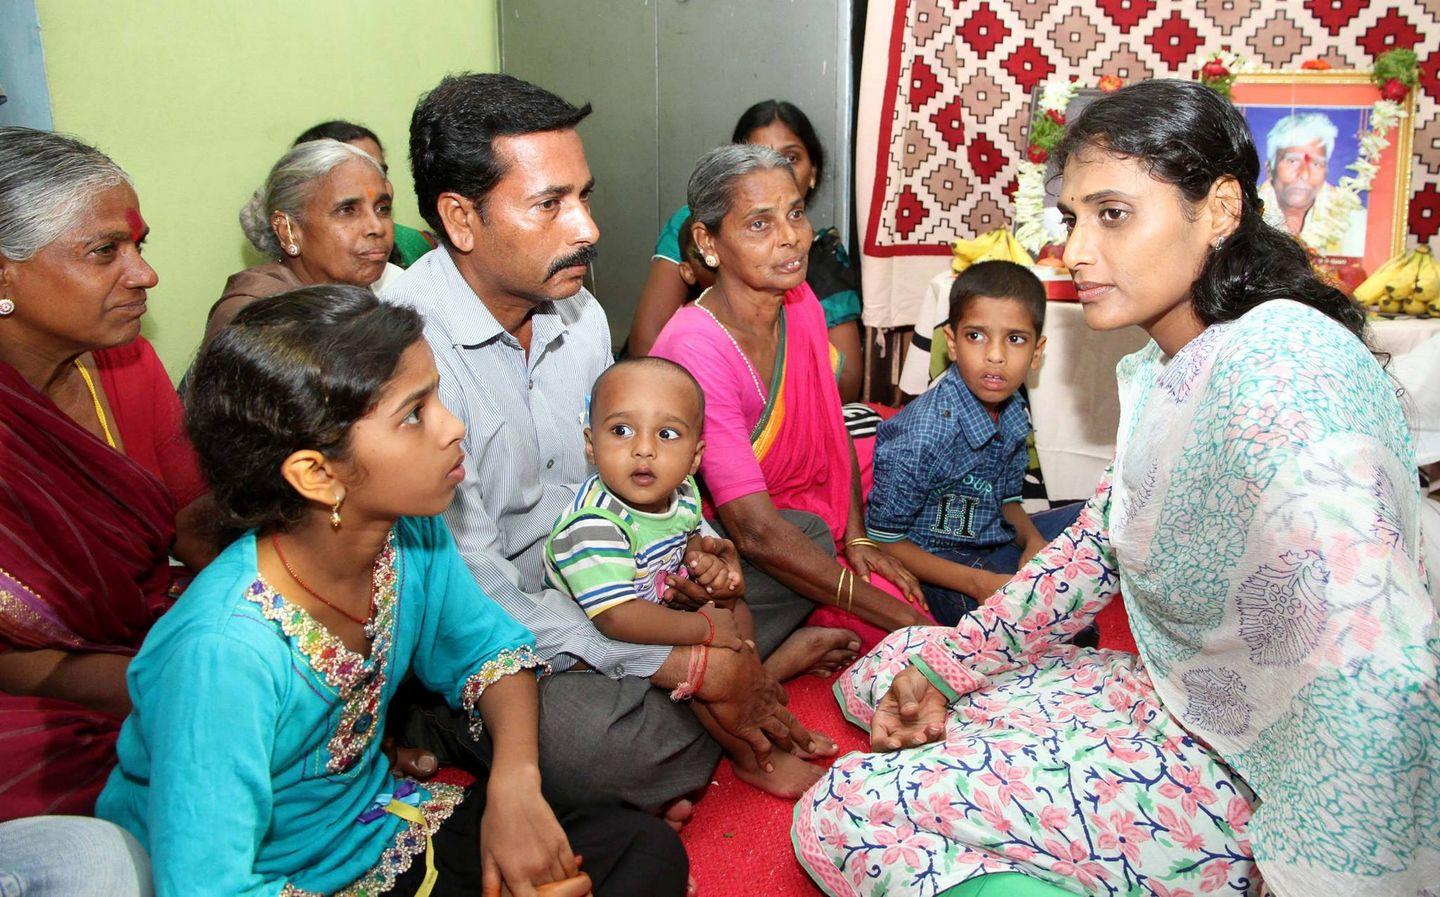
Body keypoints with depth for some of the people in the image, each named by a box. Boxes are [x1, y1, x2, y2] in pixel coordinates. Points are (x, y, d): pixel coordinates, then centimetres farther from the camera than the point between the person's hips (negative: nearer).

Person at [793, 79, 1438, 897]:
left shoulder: (1278, 366, -27)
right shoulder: (1167, 371, 5)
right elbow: (1095, 546, 13)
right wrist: (942, 668, 8)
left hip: (1247, 780, -10)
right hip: (1173, 701, 10)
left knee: (838, 819, -13)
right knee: (880, 673, 17)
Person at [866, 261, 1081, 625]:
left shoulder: (1013, 412, -3)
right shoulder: (924, 436, -27)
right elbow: (883, 541, -20)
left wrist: (1033, 541, -9)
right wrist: (977, 583, -25)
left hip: (996, 542, 8)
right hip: (937, 564, -8)